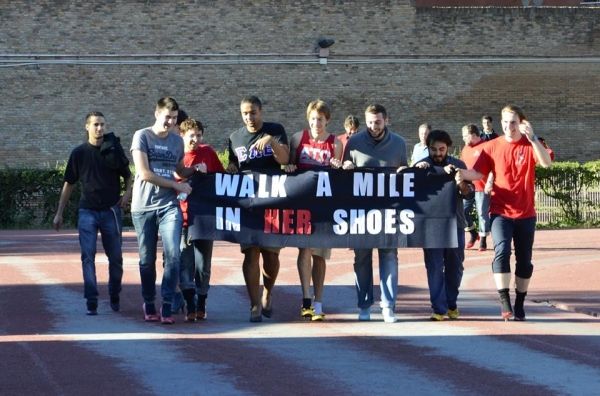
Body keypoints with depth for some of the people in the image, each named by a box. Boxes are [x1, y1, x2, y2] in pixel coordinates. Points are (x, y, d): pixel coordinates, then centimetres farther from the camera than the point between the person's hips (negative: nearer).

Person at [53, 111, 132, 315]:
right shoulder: (79, 153, 3)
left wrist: (127, 192, -9)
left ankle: (114, 296, 24)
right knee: (88, 257, -9)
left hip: (111, 210, 0)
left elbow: (127, 176, 13)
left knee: (115, 257, 7)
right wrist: (59, 213, 8)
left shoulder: (114, 149, 3)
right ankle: (91, 301, -9)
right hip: (87, 212, 0)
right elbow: (69, 184, 10)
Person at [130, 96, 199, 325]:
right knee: (147, 259, 4)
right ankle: (149, 305, 17)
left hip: (169, 206, 2)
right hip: (143, 206, -2)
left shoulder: (177, 141, 13)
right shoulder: (142, 137, -1)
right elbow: (144, 173, -10)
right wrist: (177, 186, -8)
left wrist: (195, 170, 7)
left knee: (173, 255, -13)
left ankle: (167, 306, -13)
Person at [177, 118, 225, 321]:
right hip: (183, 218, -2)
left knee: (203, 264, 7)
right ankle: (190, 306, -11)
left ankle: (201, 305, 17)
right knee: (185, 263, -8)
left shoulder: (208, 153, 4)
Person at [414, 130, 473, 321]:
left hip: (455, 222, 2)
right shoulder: (422, 166, 0)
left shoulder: (458, 165, 4)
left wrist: (462, 184, -25)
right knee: (434, 266, -3)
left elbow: (470, 193, -2)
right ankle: (439, 308, -2)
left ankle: (451, 304, 23)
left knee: (455, 265, 8)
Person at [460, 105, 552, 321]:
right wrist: (459, 173, -19)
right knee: (502, 251, -21)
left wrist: (532, 137, -30)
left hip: (526, 213, 1)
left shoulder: (530, 145, -2)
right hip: (501, 212, -1)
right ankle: (504, 301, -18)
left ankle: (520, 304, 22)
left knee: (524, 260, 8)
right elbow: (477, 173, -1)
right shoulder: (492, 147, 1)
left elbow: (546, 163, -20)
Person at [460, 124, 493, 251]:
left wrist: (489, 182, -20)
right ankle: (473, 233, 21)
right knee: (463, 210, 1)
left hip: (482, 188, -7)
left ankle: (483, 240, 8)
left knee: (482, 213, -2)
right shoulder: (465, 148, 15)